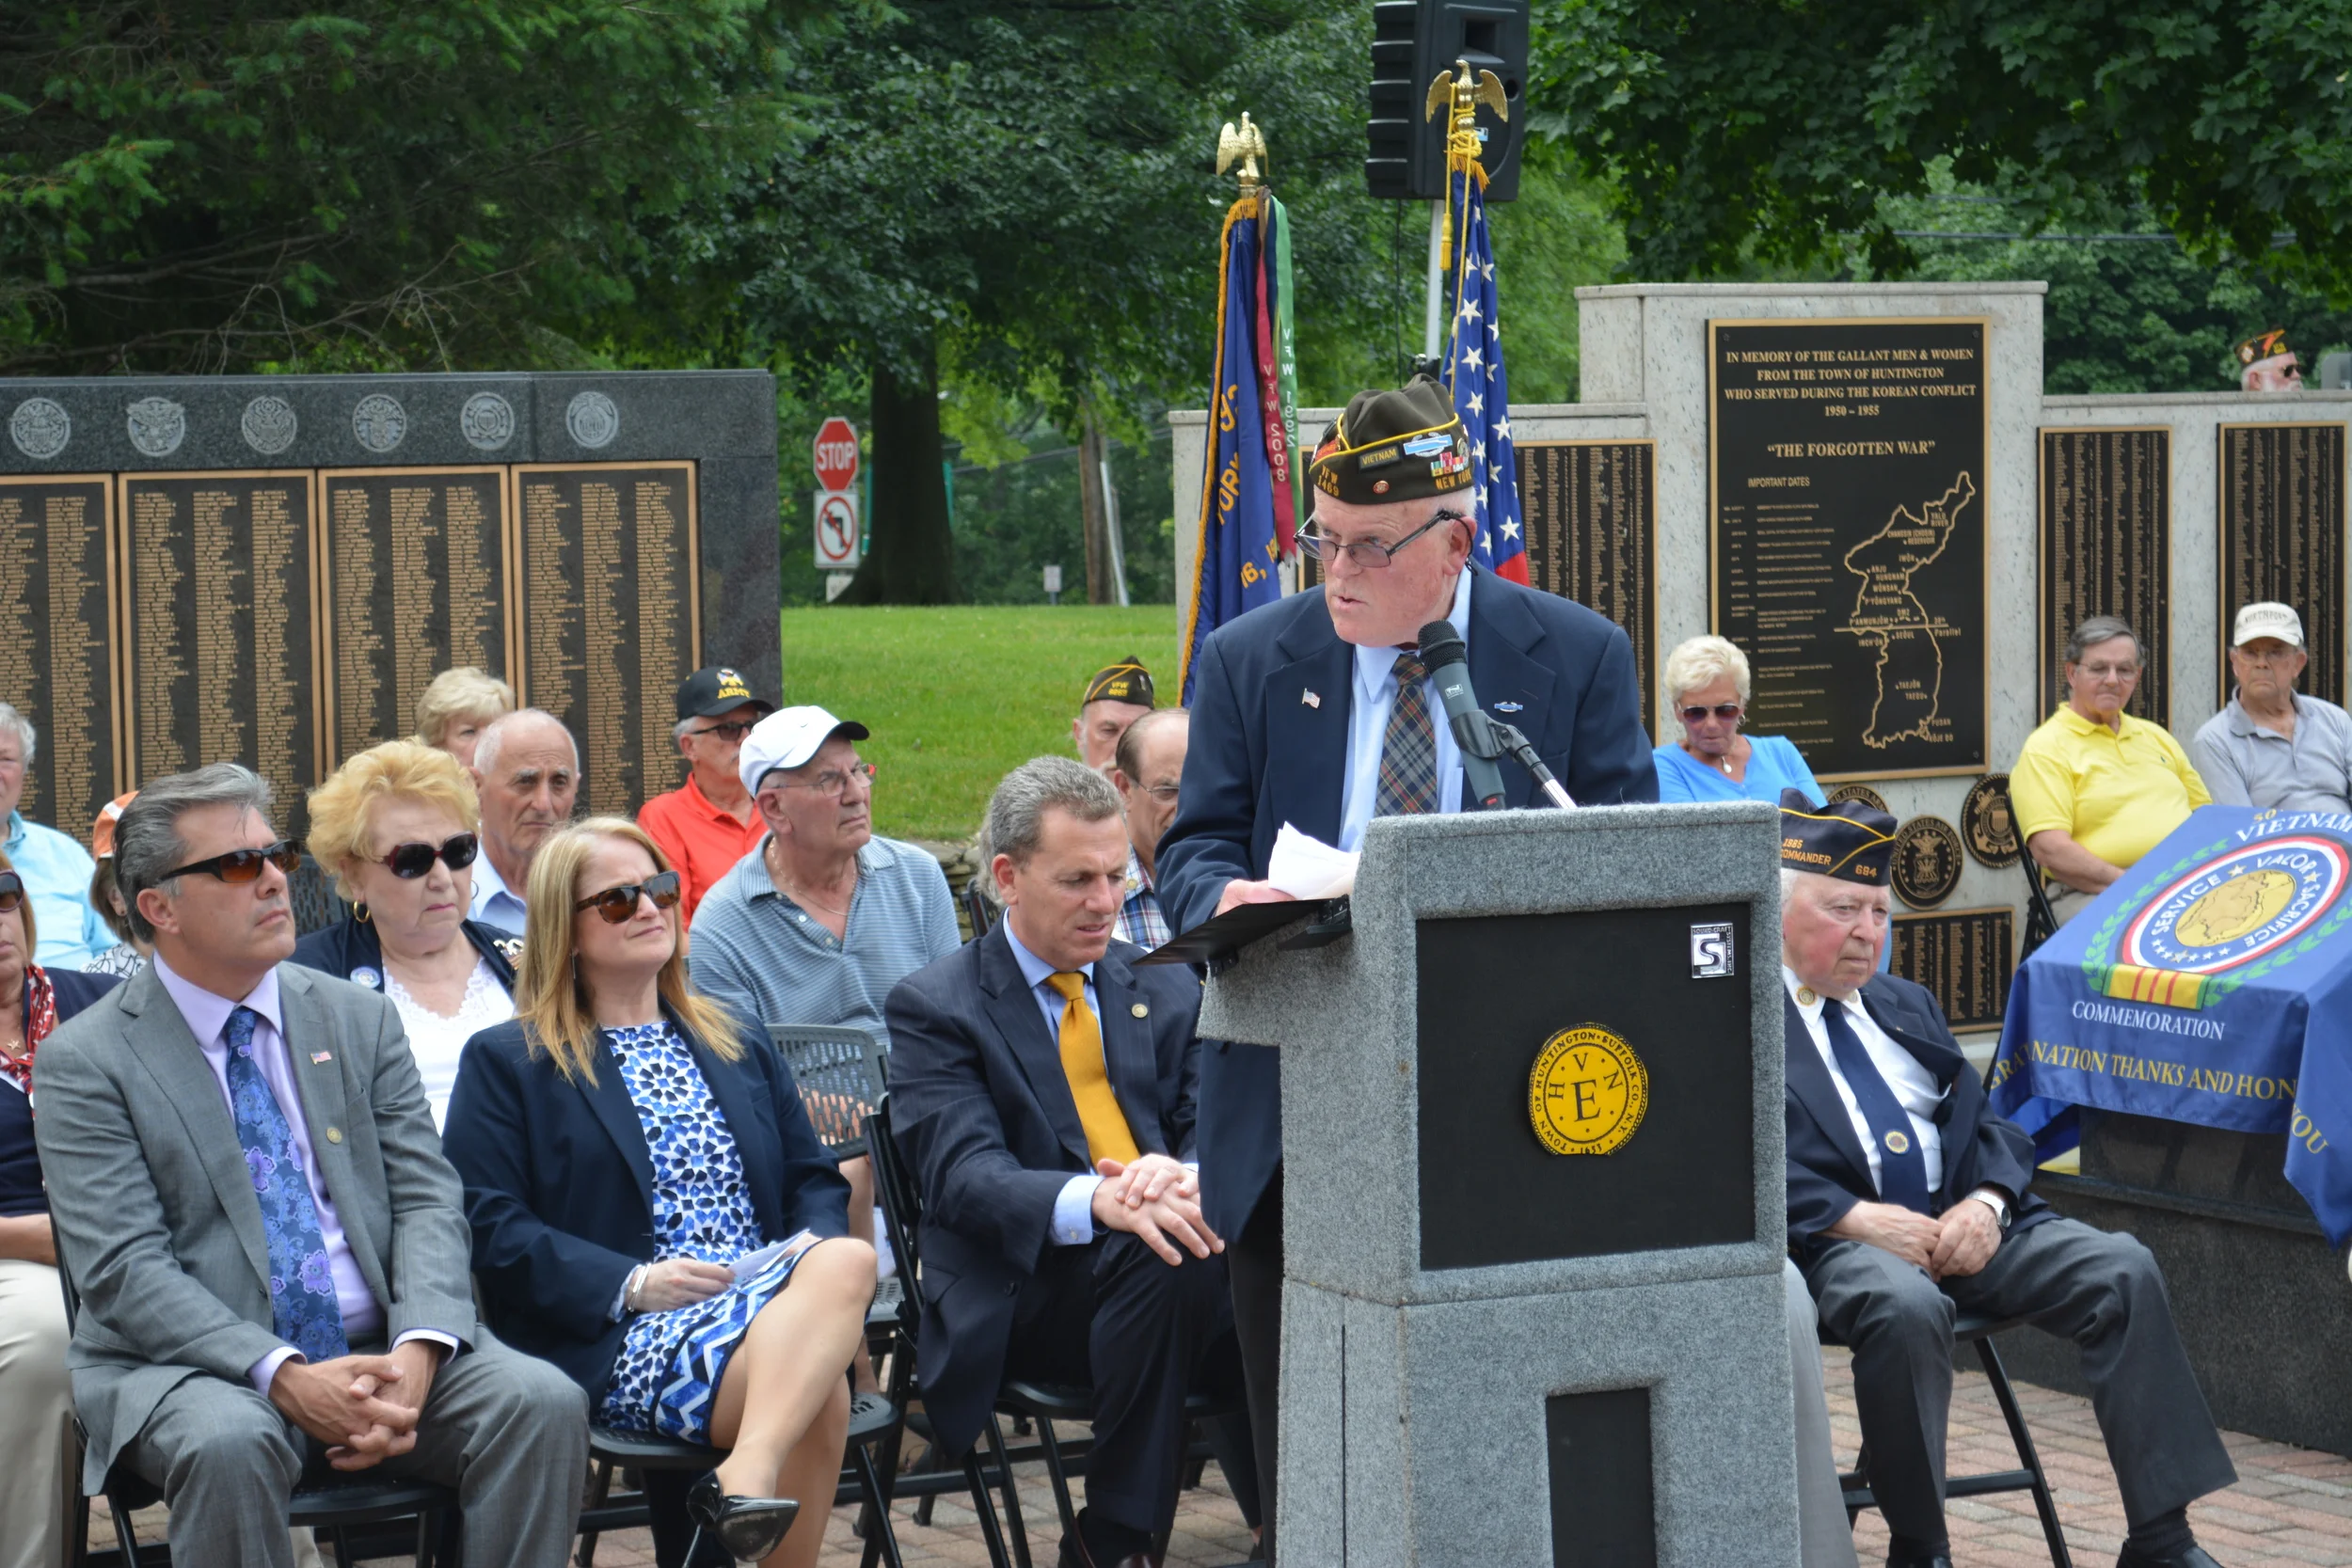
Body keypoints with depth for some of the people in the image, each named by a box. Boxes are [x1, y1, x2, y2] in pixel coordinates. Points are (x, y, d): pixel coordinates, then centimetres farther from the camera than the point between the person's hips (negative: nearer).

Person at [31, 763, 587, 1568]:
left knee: (544, 1402, -23)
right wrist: (284, 1377, -24)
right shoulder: (85, 1062, -1)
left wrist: (416, 1351, -15)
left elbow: (426, 1200, 6)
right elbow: (124, 1269, -10)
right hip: (199, 1365, -4)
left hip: (382, 1348, 4)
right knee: (228, 1443, -37)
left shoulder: (361, 1020, 13)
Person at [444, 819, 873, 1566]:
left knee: (841, 1260, -36)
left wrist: (813, 1249, -2)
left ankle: (747, 1476, -50)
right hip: (626, 1339, -5)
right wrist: (633, 1282, -13)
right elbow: (490, 1228, 0)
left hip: (774, 1301, 5)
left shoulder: (740, 1047, 28)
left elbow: (814, 1180, 24)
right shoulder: (507, 1061, 11)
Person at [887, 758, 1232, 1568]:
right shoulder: (935, 1007, 3)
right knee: (1164, 1255, -35)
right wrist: (1096, 1201, -32)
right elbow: (964, 1176, -11)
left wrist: (1185, 1175, -19)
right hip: (1021, 1301, -4)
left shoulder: (1166, 991, 19)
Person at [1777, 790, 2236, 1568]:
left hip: (1965, 1221, 6)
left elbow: (1987, 1124, 20)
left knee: (2123, 1268, -16)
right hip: (1840, 1241, -6)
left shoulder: (1906, 1006, 25)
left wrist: (1987, 1201, -3)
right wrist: (1855, 1218, -20)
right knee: (1907, 1306, -39)